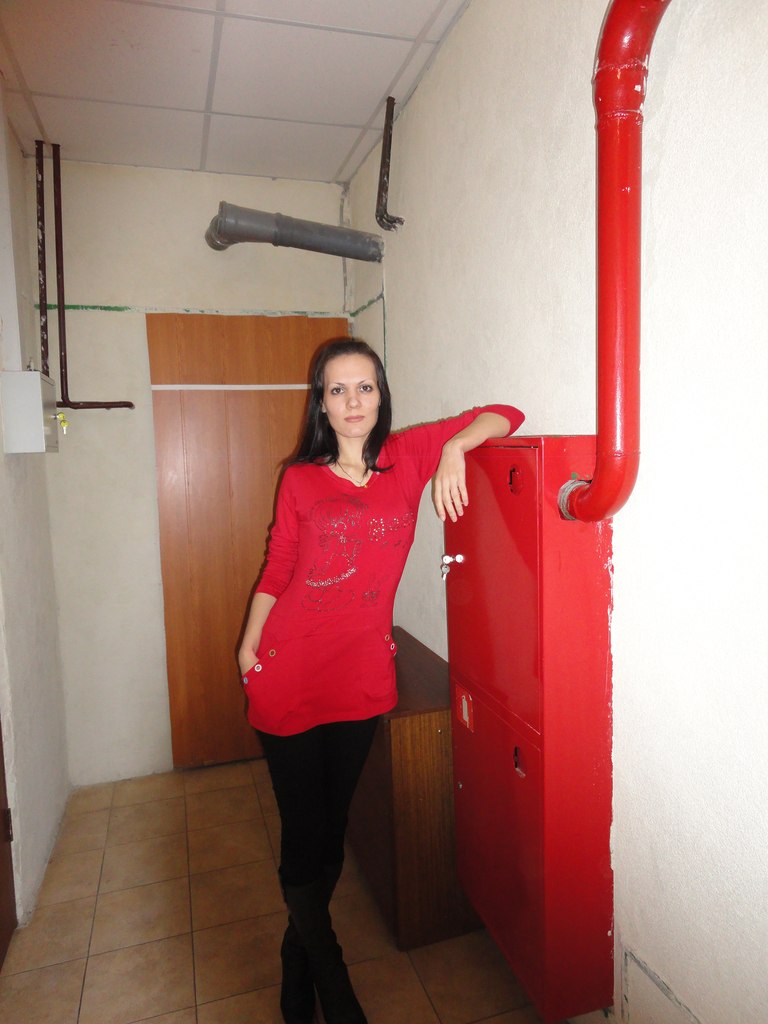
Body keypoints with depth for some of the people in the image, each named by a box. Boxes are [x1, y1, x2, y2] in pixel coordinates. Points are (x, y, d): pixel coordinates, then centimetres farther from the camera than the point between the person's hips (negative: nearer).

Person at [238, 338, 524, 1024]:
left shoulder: (409, 457, 2)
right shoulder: (300, 480, 1)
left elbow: (503, 416, 4)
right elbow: (276, 570, 7)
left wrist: (454, 447, -14)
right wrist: (249, 643, -1)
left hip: (361, 676, 1)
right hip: (290, 677, 0)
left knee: (333, 826, 15)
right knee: (304, 831, 6)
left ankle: (299, 955, 42)